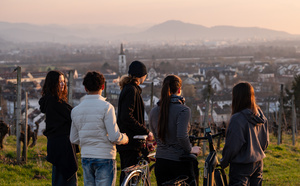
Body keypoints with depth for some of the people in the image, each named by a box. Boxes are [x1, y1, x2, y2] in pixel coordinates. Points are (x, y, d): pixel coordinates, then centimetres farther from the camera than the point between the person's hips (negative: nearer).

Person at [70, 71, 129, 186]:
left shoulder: (75, 110, 6)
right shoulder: (106, 107, -11)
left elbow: (74, 139, 12)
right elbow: (114, 137, -15)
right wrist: (124, 138, 6)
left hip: (85, 158, 5)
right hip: (104, 157, -5)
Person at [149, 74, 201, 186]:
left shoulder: (153, 112, 6)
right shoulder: (183, 110, -13)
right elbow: (182, 136, -24)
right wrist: (190, 149, -8)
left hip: (160, 162, 5)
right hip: (180, 162, -5)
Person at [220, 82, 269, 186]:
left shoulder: (237, 119, -20)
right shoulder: (261, 117, 3)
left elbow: (232, 146, -17)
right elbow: (265, 142, 12)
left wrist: (223, 162, -3)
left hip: (241, 165, -7)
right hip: (258, 163, 7)